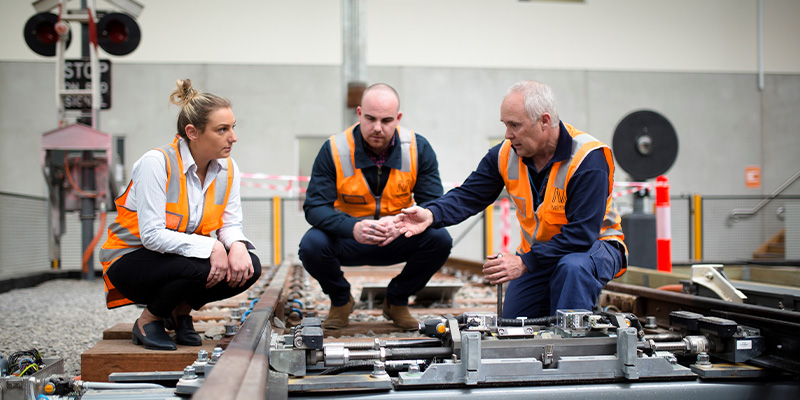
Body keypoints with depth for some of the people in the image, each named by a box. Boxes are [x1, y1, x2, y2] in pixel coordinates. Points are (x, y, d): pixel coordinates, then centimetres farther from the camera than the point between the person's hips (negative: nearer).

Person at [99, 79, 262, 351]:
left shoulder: (227, 168, -3)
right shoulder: (156, 163, -22)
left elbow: (231, 224, -3)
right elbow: (151, 235, -28)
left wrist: (237, 246, -27)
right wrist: (210, 247, -34)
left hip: (186, 256, 6)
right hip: (131, 261, -6)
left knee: (248, 268, -18)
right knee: (202, 268, -34)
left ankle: (181, 310, 7)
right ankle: (148, 321, -4)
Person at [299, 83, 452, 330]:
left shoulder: (418, 148, -10)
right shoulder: (334, 150, -15)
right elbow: (314, 206, -20)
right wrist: (353, 228, -41)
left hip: (398, 241, 2)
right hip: (347, 238, -1)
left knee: (439, 240, -25)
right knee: (312, 245, -31)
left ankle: (396, 301, 4)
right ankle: (340, 301, 5)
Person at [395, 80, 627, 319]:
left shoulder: (589, 159, -27)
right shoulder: (506, 154, -9)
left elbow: (582, 233, -30)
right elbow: (469, 196, -9)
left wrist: (524, 262, -34)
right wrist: (431, 215, -30)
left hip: (593, 245, -5)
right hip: (537, 250, 5)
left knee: (573, 267, -40)